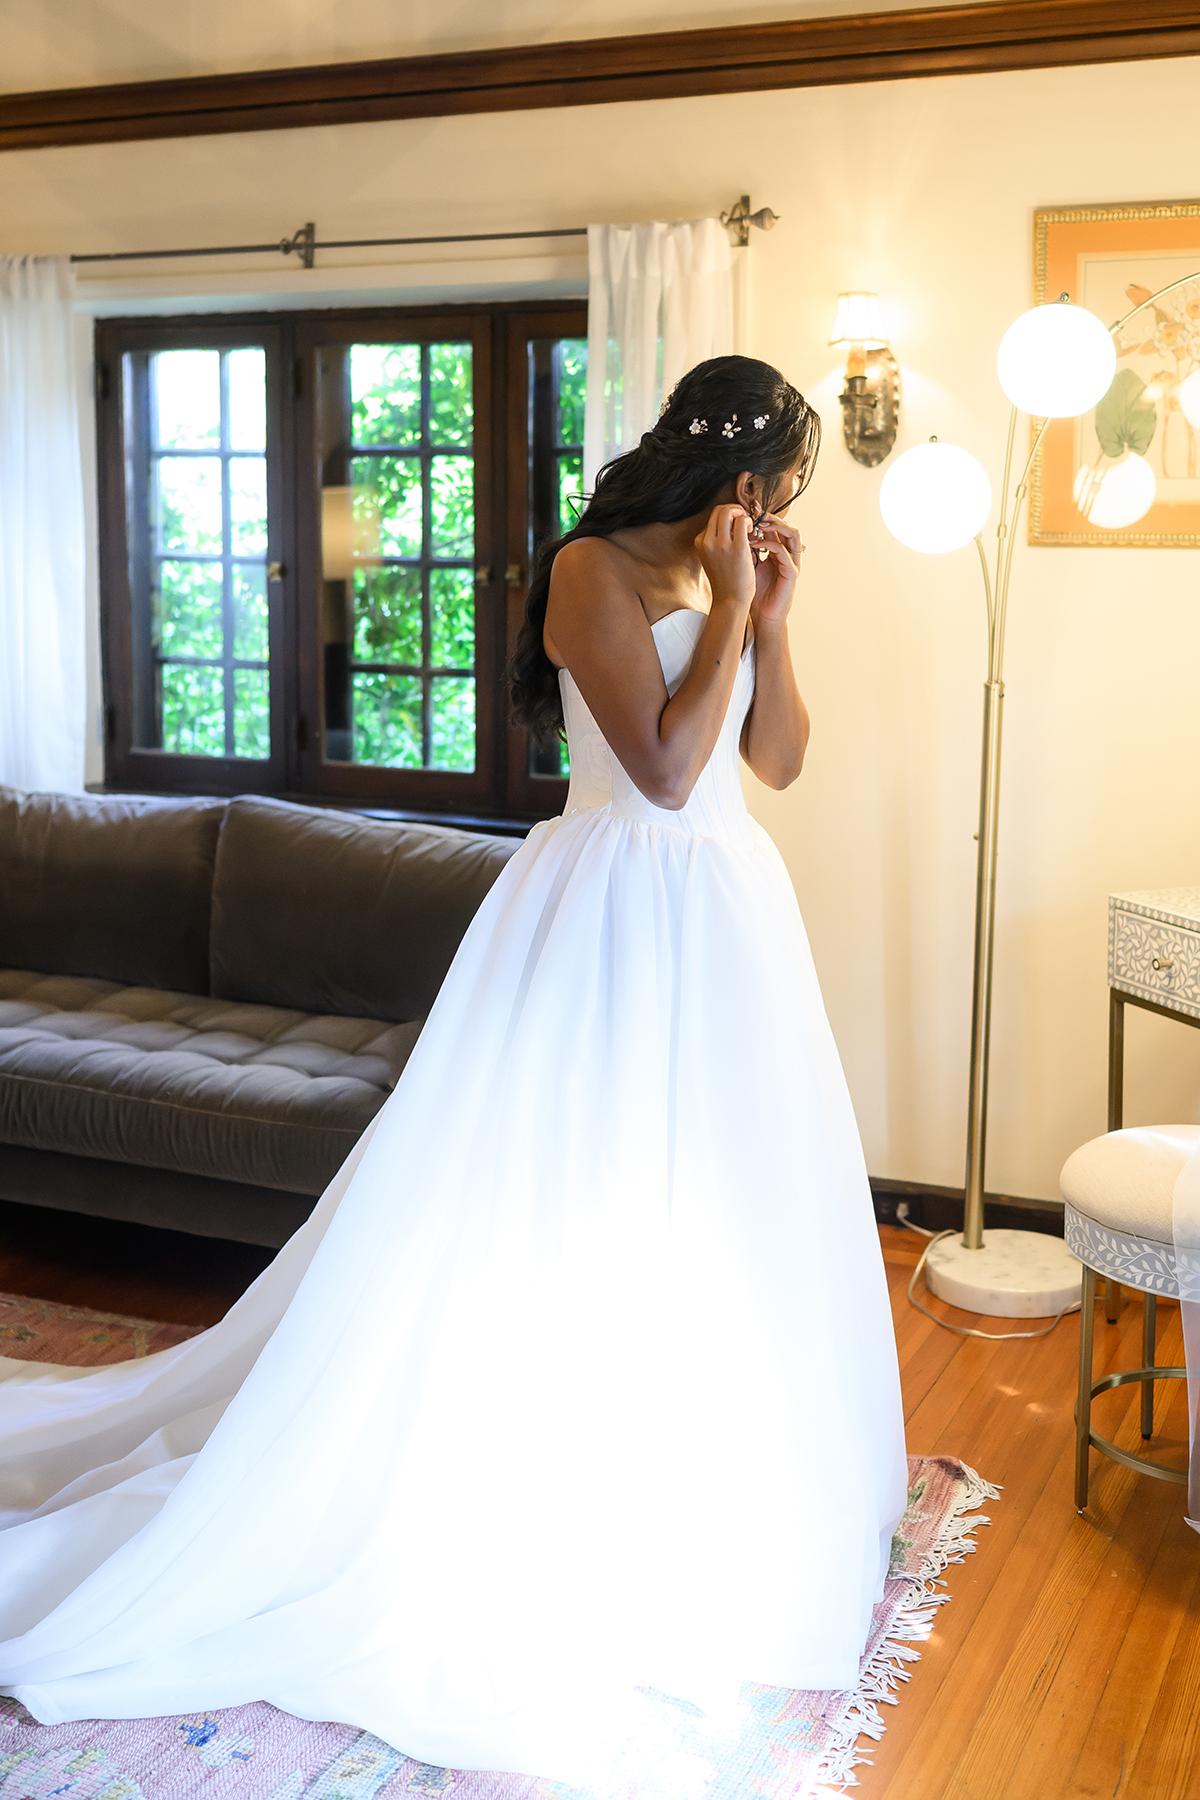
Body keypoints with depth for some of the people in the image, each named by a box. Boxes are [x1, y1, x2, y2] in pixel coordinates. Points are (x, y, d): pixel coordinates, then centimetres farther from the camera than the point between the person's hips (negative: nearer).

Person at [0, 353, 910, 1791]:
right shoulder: (594, 568, -14)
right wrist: (727, 610, -17)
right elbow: (665, 769, -22)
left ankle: (718, 1489, 35)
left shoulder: (727, 573, 9)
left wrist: (768, 620, -2)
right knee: (539, 1212, 0)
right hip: (611, 911, -8)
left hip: (722, 917, 8)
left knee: (725, 1206, 16)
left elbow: (780, 760, 8)